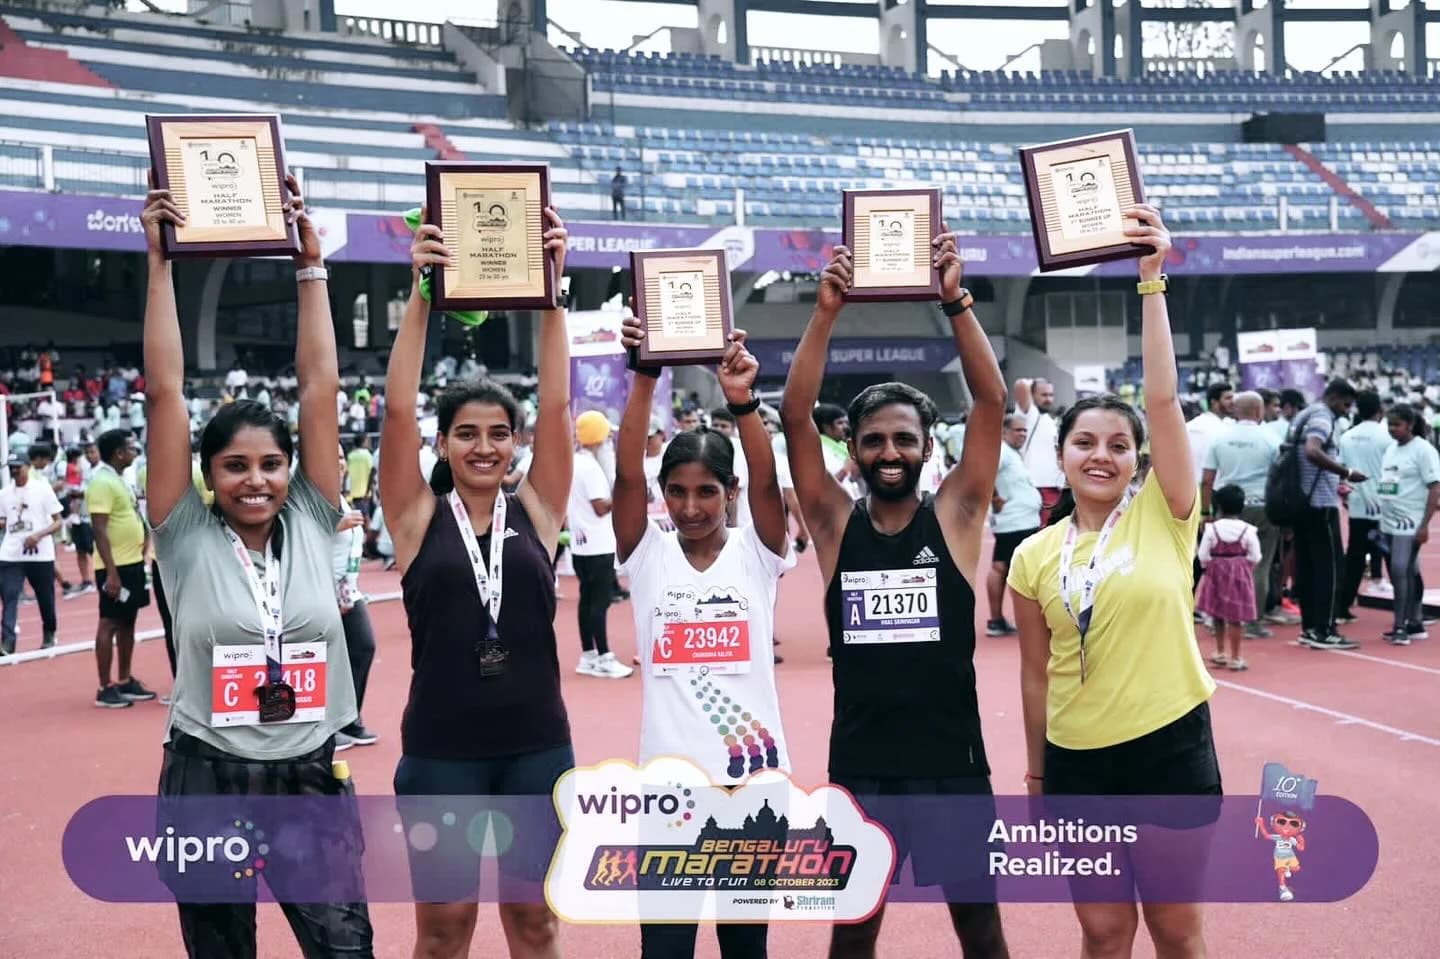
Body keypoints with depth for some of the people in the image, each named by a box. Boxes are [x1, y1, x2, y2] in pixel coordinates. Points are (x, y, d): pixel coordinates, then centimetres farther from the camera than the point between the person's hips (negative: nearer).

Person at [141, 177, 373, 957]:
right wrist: (159, 261, -8)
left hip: (311, 779, 1)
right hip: (208, 781, -1)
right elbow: (166, 390, -8)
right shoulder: (188, 538, -4)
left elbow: (319, 385, -2)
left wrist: (310, 266, -1)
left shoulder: (310, 525, 0)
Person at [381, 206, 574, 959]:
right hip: (441, 749, -1)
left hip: (537, 744, 1)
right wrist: (420, 293, -18)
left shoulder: (536, 511, 2)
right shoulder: (418, 517, -2)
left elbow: (557, 404, -7)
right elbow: (398, 407, -12)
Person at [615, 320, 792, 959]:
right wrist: (644, 382, -26)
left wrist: (741, 399, -33)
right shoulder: (648, 556, 0)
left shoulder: (755, 553, -1)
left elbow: (767, 480, -18)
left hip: (754, 777, 0)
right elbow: (627, 475, -14)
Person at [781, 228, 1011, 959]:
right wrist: (827, 311, -18)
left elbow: (991, 402, -11)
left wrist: (956, 302, -19)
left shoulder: (955, 514, -2)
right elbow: (795, 416, -10)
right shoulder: (835, 521, 0)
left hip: (951, 757, -1)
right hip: (860, 761, 1)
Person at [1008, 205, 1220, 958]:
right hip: (1078, 757, 2)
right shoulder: (1034, 557, 0)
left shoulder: (1163, 515, -5)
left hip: (1170, 745, -2)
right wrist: (1036, 772, 10)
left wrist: (1152, 279, -21)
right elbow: (1036, 671, 7)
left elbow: (1162, 397, -16)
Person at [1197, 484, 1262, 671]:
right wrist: (1245, 567, 12)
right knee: (1235, 618, 0)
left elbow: (1203, 555, -7)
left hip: (1216, 572, 1)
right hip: (1240, 573, -1)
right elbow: (1255, 557, -6)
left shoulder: (1212, 528, -7)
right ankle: (1234, 657, 3)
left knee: (1217, 615, 16)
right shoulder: (1248, 530, -7)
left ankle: (1220, 652, 24)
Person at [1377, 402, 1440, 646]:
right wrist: (1379, 520, 16)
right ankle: (1415, 624, 19)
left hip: (1410, 524, -7)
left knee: (1400, 571, -14)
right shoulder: (1391, 449, 14)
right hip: (1389, 523, 7)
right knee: (1409, 574, 12)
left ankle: (1400, 627, -11)